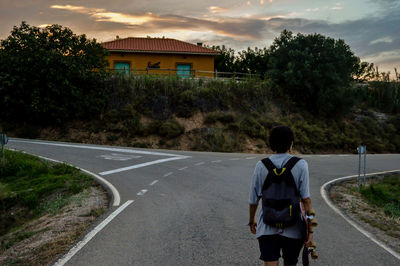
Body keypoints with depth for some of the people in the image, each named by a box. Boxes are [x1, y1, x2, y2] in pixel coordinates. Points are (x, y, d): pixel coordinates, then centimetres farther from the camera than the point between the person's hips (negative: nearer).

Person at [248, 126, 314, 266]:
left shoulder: (261, 166, -2)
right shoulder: (300, 165, -6)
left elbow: (253, 200, 3)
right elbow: (306, 199, -11)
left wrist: (251, 221, 19)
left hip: (267, 228, 0)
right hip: (292, 229, 0)